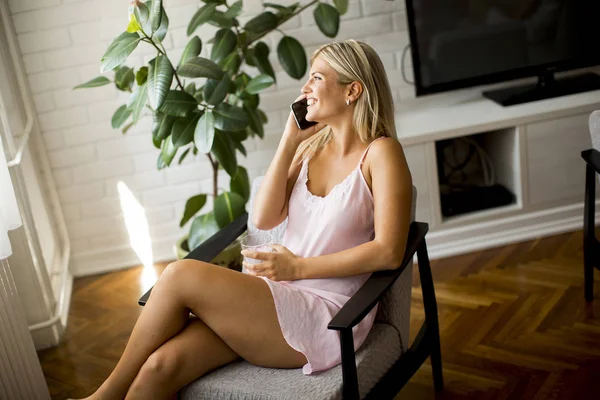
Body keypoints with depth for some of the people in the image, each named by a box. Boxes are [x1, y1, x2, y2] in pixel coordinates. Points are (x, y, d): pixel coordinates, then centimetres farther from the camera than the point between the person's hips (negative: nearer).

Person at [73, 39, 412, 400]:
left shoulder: (381, 152, -6)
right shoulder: (311, 146, 13)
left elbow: (389, 252, -15)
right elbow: (264, 219, 3)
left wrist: (297, 268, -12)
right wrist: (289, 141, -1)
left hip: (327, 316, -5)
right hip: (278, 299, 6)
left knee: (180, 276, -20)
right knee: (159, 367, -19)